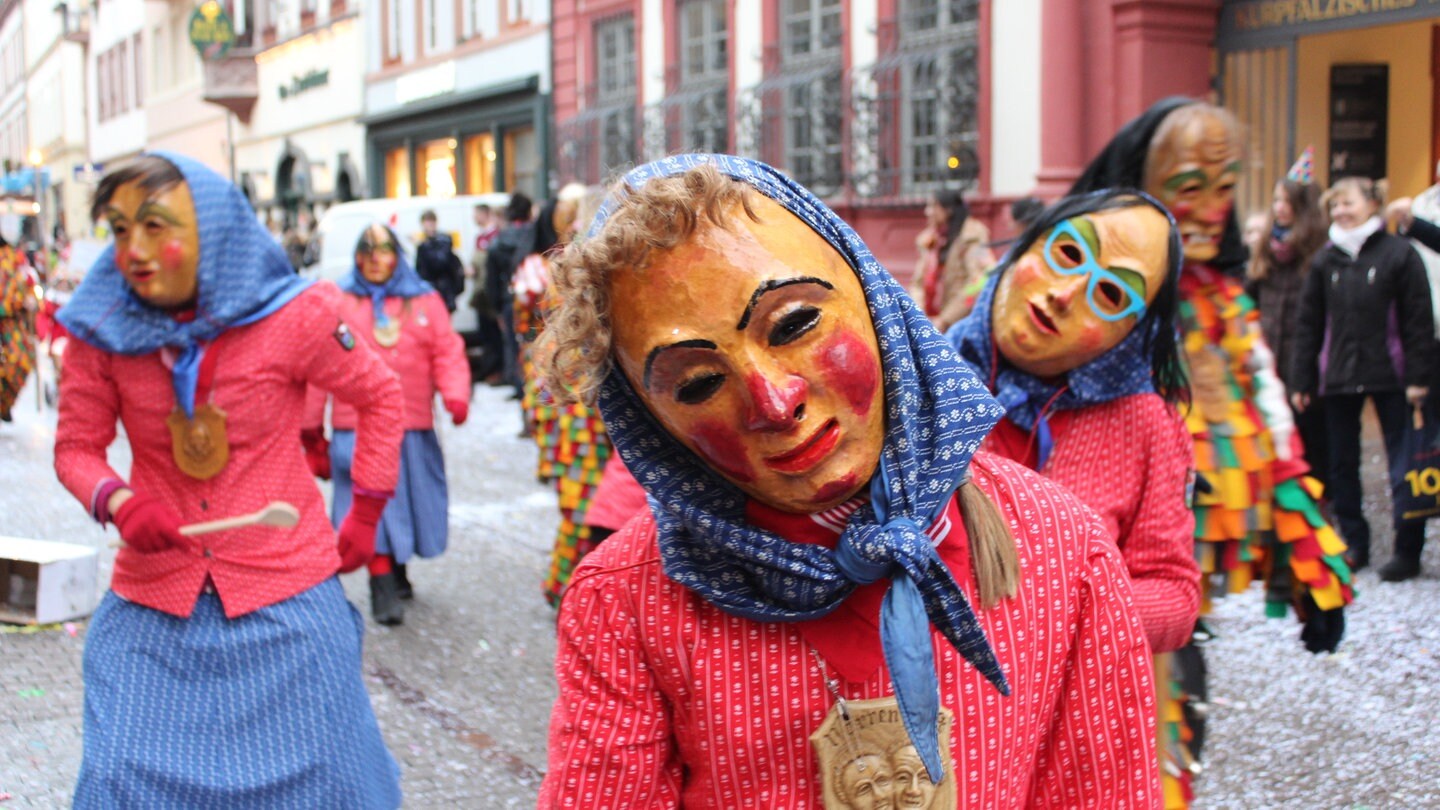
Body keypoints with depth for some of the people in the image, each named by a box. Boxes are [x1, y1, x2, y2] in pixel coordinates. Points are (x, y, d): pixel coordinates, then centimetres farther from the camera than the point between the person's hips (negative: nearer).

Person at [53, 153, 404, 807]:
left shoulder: (292, 317, -10)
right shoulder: (101, 329, -4)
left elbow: (380, 396, 4)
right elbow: (76, 445, 5)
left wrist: (366, 516, 4)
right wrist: (116, 501, -17)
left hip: (284, 605, -1)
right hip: (155, 607, 2)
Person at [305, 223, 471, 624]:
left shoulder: (424, 300, 8)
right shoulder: (338, 302, 4)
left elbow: (448, 352, 4)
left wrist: (455, 394, -15)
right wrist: (311, 425, 5)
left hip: (413, 426, 2)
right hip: (356, 427, -2)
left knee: (408, 498, 12)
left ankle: (399, 571, 32)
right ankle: (382, 590, -6)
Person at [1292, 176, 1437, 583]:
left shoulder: (1399, 253, -4)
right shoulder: (1325, 260, 6)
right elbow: (1309, 324, 7)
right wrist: (1303, 382, 3)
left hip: (1389, 377, -3)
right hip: (1337, 378, 4)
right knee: (1342, 465, 9)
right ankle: (1354, 544, 20)